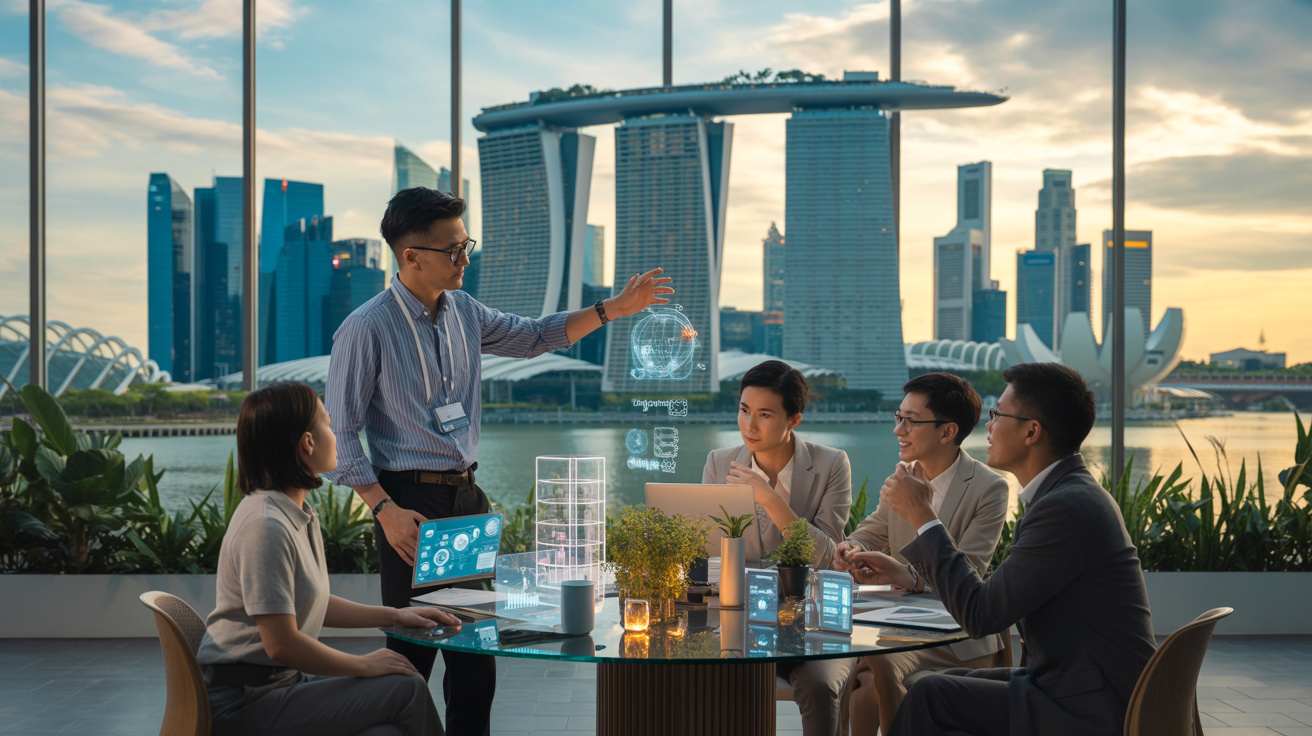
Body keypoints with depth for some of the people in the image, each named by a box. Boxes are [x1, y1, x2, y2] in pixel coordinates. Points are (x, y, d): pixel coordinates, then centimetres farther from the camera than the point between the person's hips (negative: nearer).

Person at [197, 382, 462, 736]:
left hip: (282, 679, 10)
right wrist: (364, 665, -10)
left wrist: (394, 615, 18)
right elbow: (282, 644, -22)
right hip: (244, 703, -10)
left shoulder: (300, 516, 12)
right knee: (409, 691, -15)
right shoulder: (265, 525, -20)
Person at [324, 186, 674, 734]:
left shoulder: (463, 313, 9)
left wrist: (614, 308, 14)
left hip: (466, 497, 7)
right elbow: (340, 436, -11)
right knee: (411, 652, -4)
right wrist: (386, 511, -20)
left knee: (476, 651, 10)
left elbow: (532, 336, 23)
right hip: (409, 500, -7)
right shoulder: (366, 330, -12)